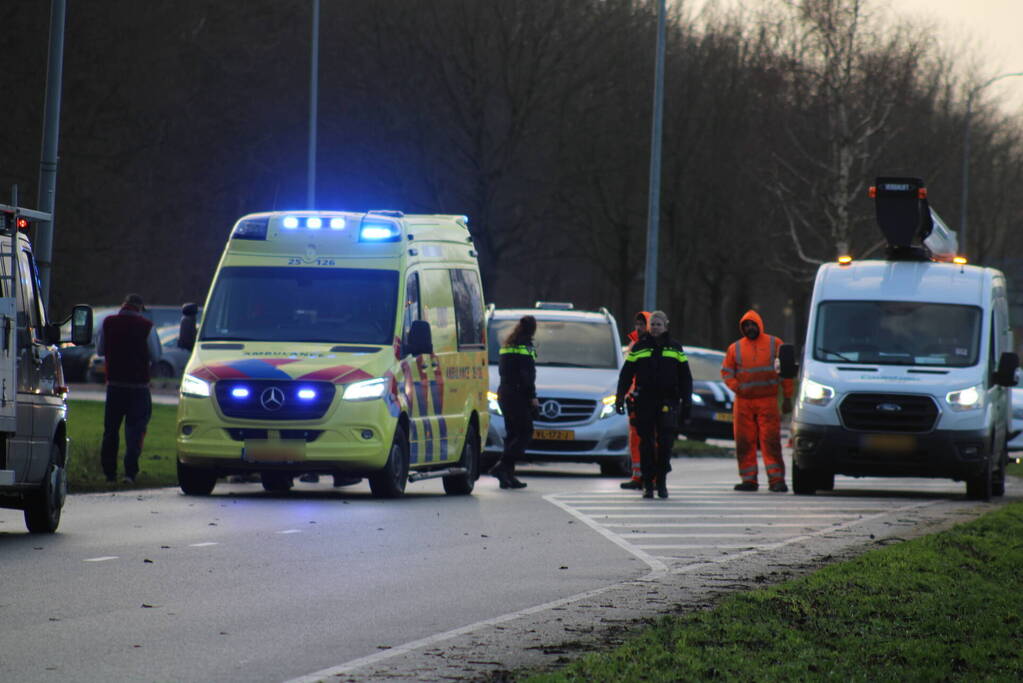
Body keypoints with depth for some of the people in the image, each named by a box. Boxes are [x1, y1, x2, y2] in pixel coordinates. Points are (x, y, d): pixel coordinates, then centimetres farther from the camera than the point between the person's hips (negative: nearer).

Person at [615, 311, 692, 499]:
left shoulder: (675, 348, 10)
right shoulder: (639, 348, 8)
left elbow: (685, 377, 12)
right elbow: (626, 375, 8)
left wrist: (686, 402, 5)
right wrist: (620, 398, 0)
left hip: (668, 401, 0)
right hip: (644, 402, 0)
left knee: (666, 443, -7)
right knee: (646, 444, 1)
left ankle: (661, 481, 5)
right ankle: (648, 483, 7)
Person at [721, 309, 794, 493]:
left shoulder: (774, 344, 7)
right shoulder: (735, 348, 12)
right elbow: (726, 371, 15)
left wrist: (787, 398, 2)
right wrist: (736, 387, -4)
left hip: (767, 401, -3)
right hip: (743, 402, 3)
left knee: (770, 440, -9)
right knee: (744, 442, 2)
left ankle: (776, 479, -10)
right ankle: (749, 479, 8)